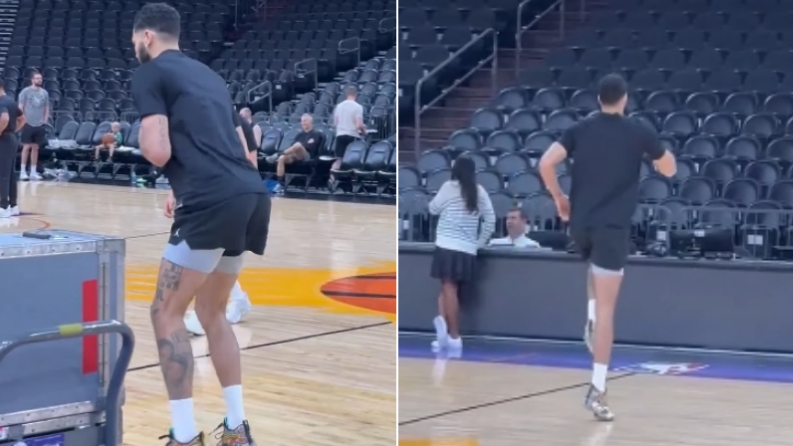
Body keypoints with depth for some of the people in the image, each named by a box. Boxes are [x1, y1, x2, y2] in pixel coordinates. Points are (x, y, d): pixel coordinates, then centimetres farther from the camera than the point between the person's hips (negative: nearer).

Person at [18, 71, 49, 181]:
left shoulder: (44, 93, 9)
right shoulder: (25, 91, -4)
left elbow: (46, 108, 16)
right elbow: (20, 107, -5)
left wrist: (45, 121, 6)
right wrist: (24, 121, -10)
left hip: (39, 125, 4)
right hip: (28, 124, -4)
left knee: (35, 148, 7)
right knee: (26, 147, -5)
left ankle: (33, 172, 11)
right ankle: (23, 171, 0)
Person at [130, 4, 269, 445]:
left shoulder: (149, 73, 3)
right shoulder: (208, 74, 27)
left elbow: (158, 152, -8)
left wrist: (140, 137, 14)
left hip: (215, 203, -8)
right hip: (252, 195, 8)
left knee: (167, 313, 2)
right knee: (212, 312, 20)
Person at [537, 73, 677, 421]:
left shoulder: (580, 130, 6)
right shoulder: (638, 132, 1)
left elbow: (546, 164, -3)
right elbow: (669, 170, 13)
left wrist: (559, 198, 11)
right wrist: (653, 146, 29)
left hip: (580, 223, 3)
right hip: (612, 226, -3)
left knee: (597, 267, 39)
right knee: (607, 309, -5)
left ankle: (591, 320, 15)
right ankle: (598, 389, -9)